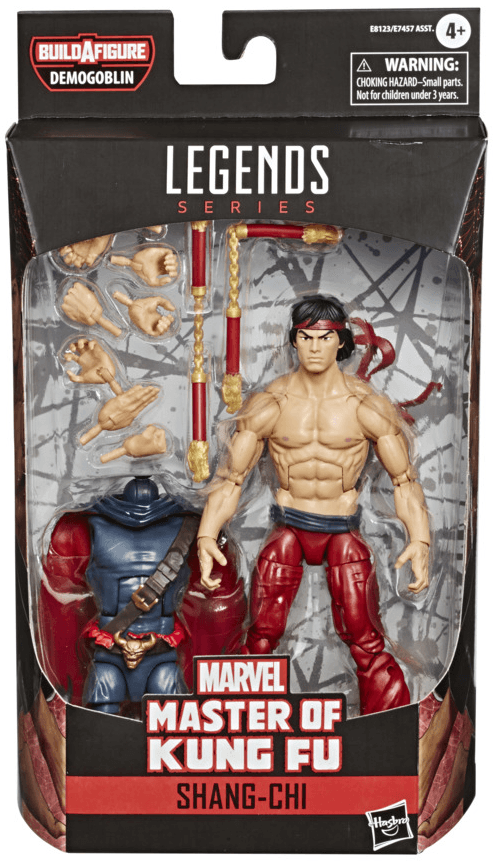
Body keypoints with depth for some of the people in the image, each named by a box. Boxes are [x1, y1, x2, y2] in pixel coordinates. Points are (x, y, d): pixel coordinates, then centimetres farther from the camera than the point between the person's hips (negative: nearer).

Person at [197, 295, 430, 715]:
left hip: (344, 531, 0)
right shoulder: (268, 405, -4)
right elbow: (231, 478, -1)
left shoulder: (368, 407, -5)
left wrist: (420, 541, -15)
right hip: (288, 527, 1)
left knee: (367, 643, -8)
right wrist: (207, 536, -15)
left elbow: (404, 479, -1)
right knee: (263, 635, -8)